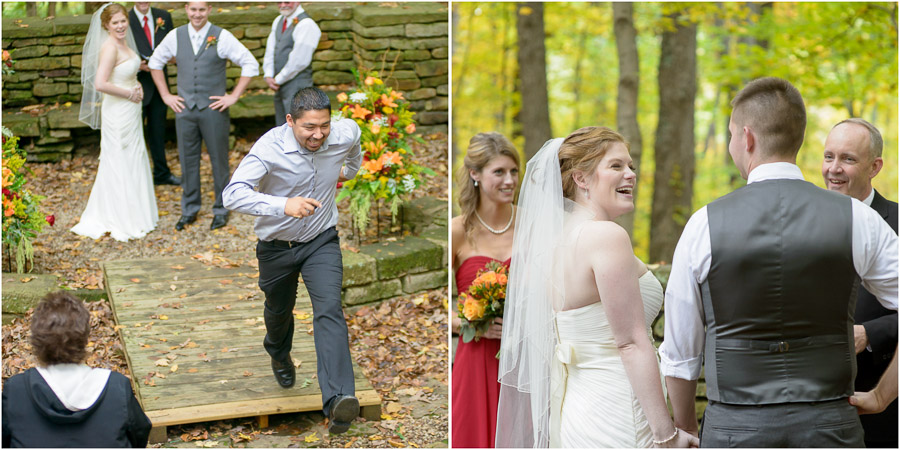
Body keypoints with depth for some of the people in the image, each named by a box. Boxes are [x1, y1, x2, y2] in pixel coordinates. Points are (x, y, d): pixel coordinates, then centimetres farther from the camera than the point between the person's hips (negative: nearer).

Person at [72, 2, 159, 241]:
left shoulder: (124, 43, 7)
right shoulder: (110, 48, -20)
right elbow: (100, 84, -30)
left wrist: (136, 85, 2)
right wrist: (130, 93, -18)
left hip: (130, 111, 9)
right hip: (118, 113, -9)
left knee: (134, 161, 18)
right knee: (120, 164, 1)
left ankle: (134, 212, 31)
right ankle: (120, 220, 12)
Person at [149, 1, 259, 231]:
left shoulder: (222, 37, -6)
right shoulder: (175, 36, 3)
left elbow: (251, 65, -5)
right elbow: (155, 62, 17)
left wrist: (233, 96, -7)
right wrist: (166, 95, 10)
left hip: (214, 108, -3)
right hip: (184, 109, 3)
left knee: (219, 160, 4)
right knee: (188, 160, 10)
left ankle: (221, 210, 19)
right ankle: (189, 210, 24)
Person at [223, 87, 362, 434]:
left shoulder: (344, 134, -16)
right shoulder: (270, 147, -28)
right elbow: (233, 194, -39)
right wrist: (283, 205, -54)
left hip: (321, 241, 0)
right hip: (277, 246, 0)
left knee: (329, 311, -22)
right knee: (279, 310, 24)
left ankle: (338, 399, -34)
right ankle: (279, 354, 61)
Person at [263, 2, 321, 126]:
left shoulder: (306, 24, -15)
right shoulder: (278, 21, 13)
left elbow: (299, 61, -18)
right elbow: (270, 51, 14)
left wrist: (278, 79, -10)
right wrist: (268, 76, -1)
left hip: (296, 87, -8)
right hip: (280, 85, 9)